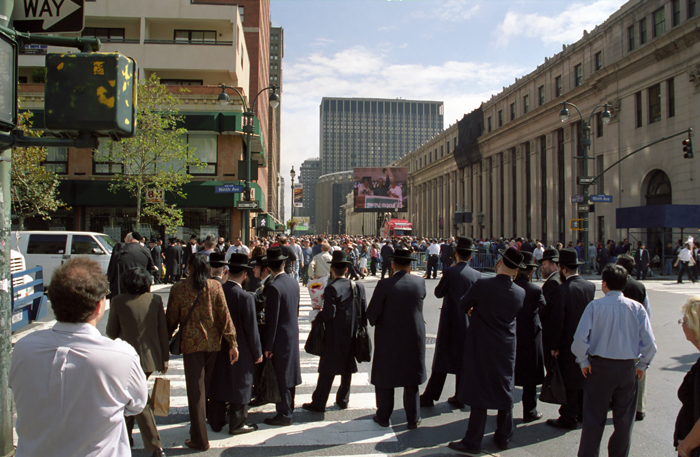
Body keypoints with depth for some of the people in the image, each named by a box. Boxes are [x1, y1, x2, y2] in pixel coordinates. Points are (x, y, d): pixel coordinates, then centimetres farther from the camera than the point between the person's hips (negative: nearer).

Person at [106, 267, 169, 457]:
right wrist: (164, 358, 8)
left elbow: (111, 332, -3)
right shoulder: (155, 299, -4)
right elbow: (163, 330, -1)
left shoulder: (118, 301, -11)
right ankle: (125, 435, 36)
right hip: (151, 357, 4)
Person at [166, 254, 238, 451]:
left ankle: (200, 439, 6)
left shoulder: (178, 289, -7)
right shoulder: (215, 286, -4)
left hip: (191, 343, -3)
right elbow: (224, 315, -5)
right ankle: (199, 428, 36)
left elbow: (171, 318, 1)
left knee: (195, 390, 2)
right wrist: (232, 343, -3)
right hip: (212, 342, 3)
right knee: (206, 386, 19)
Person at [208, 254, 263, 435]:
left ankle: (216, 421, 30)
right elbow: (251, 328, -16)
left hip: (218, 348, 5)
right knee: (239, 386, 9)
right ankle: (237, 424, 19)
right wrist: (257, 353, -5)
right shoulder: (245, 297, -21)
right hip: (240, 351, -5)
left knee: (217, 383, 17)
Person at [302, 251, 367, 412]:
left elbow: (329, 314, -21)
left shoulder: (331, 288, -16)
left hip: (334, 336, -5)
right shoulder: (358, 287, 1)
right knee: (347, 369, 16)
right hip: (352, 335, 5)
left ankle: (319, 403, 9)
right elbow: (364, 312, 5)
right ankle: (343, 399, 27)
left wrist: (317, 317, -2)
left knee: (327, 370, 2)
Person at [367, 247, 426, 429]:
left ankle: (383, 417, 24)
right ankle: (413, 418, 23)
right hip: (414, 338, 3)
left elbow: (372, 312, -13)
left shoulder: (385, 285, -18)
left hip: (388, 338, -3)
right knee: (412, 380, 15)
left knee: (384, 378, 13)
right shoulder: (420, 282, -8)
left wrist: (375, 323, 9)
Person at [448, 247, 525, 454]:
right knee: (505, 392, 16)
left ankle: (473, 441, 10)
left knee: (479, 391, 3)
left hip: (481, 348, -4)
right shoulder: (520, 293, -6)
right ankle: (504, 437, 28)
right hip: (506, 349, 4)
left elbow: (463, 305, -5)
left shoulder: (482, 285, -19)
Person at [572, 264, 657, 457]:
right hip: (627, 368, 1)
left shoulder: (595, 306, -10)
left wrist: (584, 362, -3)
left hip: (599, 366, -1)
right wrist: (642, 365, 5)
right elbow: (650, 343, -10)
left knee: (594, 418, 8)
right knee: (624, 419, 16)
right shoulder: (636, 308, -6)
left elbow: (580, 338, -17)